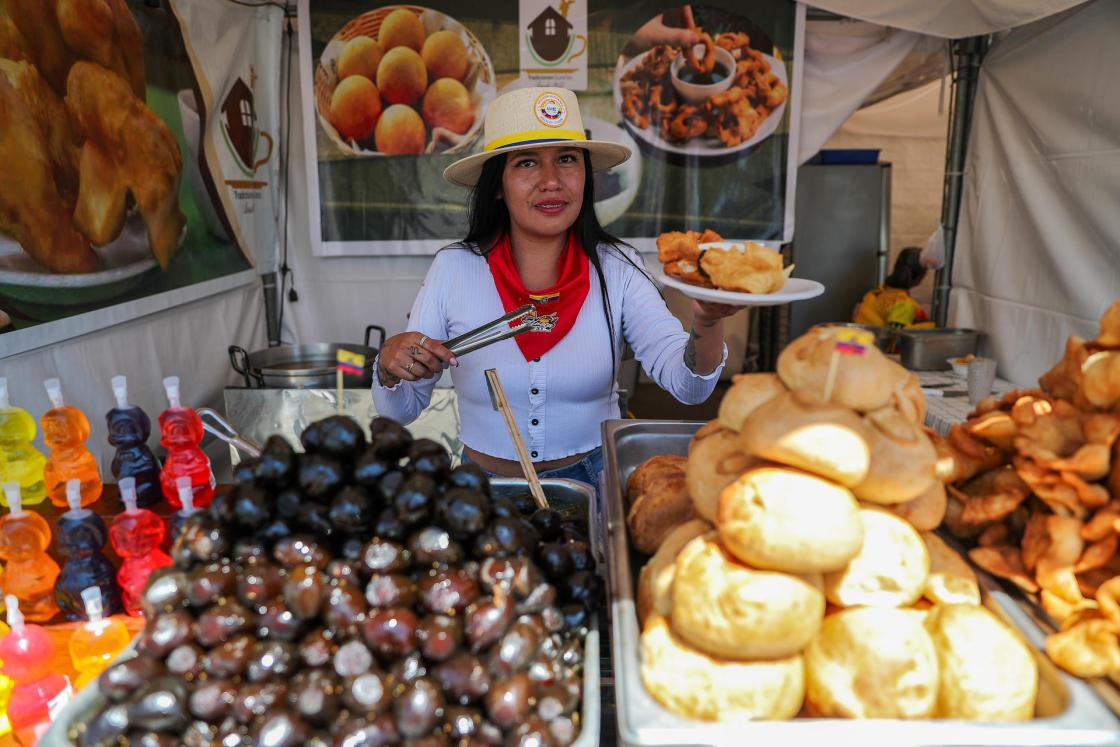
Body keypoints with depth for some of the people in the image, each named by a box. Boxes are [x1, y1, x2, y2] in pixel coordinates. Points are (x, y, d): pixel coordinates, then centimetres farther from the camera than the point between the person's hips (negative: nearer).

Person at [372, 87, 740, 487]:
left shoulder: (615, 268, -2)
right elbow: (399, 410, 5)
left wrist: (706, 323, -32)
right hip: (485, 484, 0)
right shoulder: (453, 269, -3)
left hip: (594, 480, 1)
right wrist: (391, 366, -17)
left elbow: (687, 386, -12)